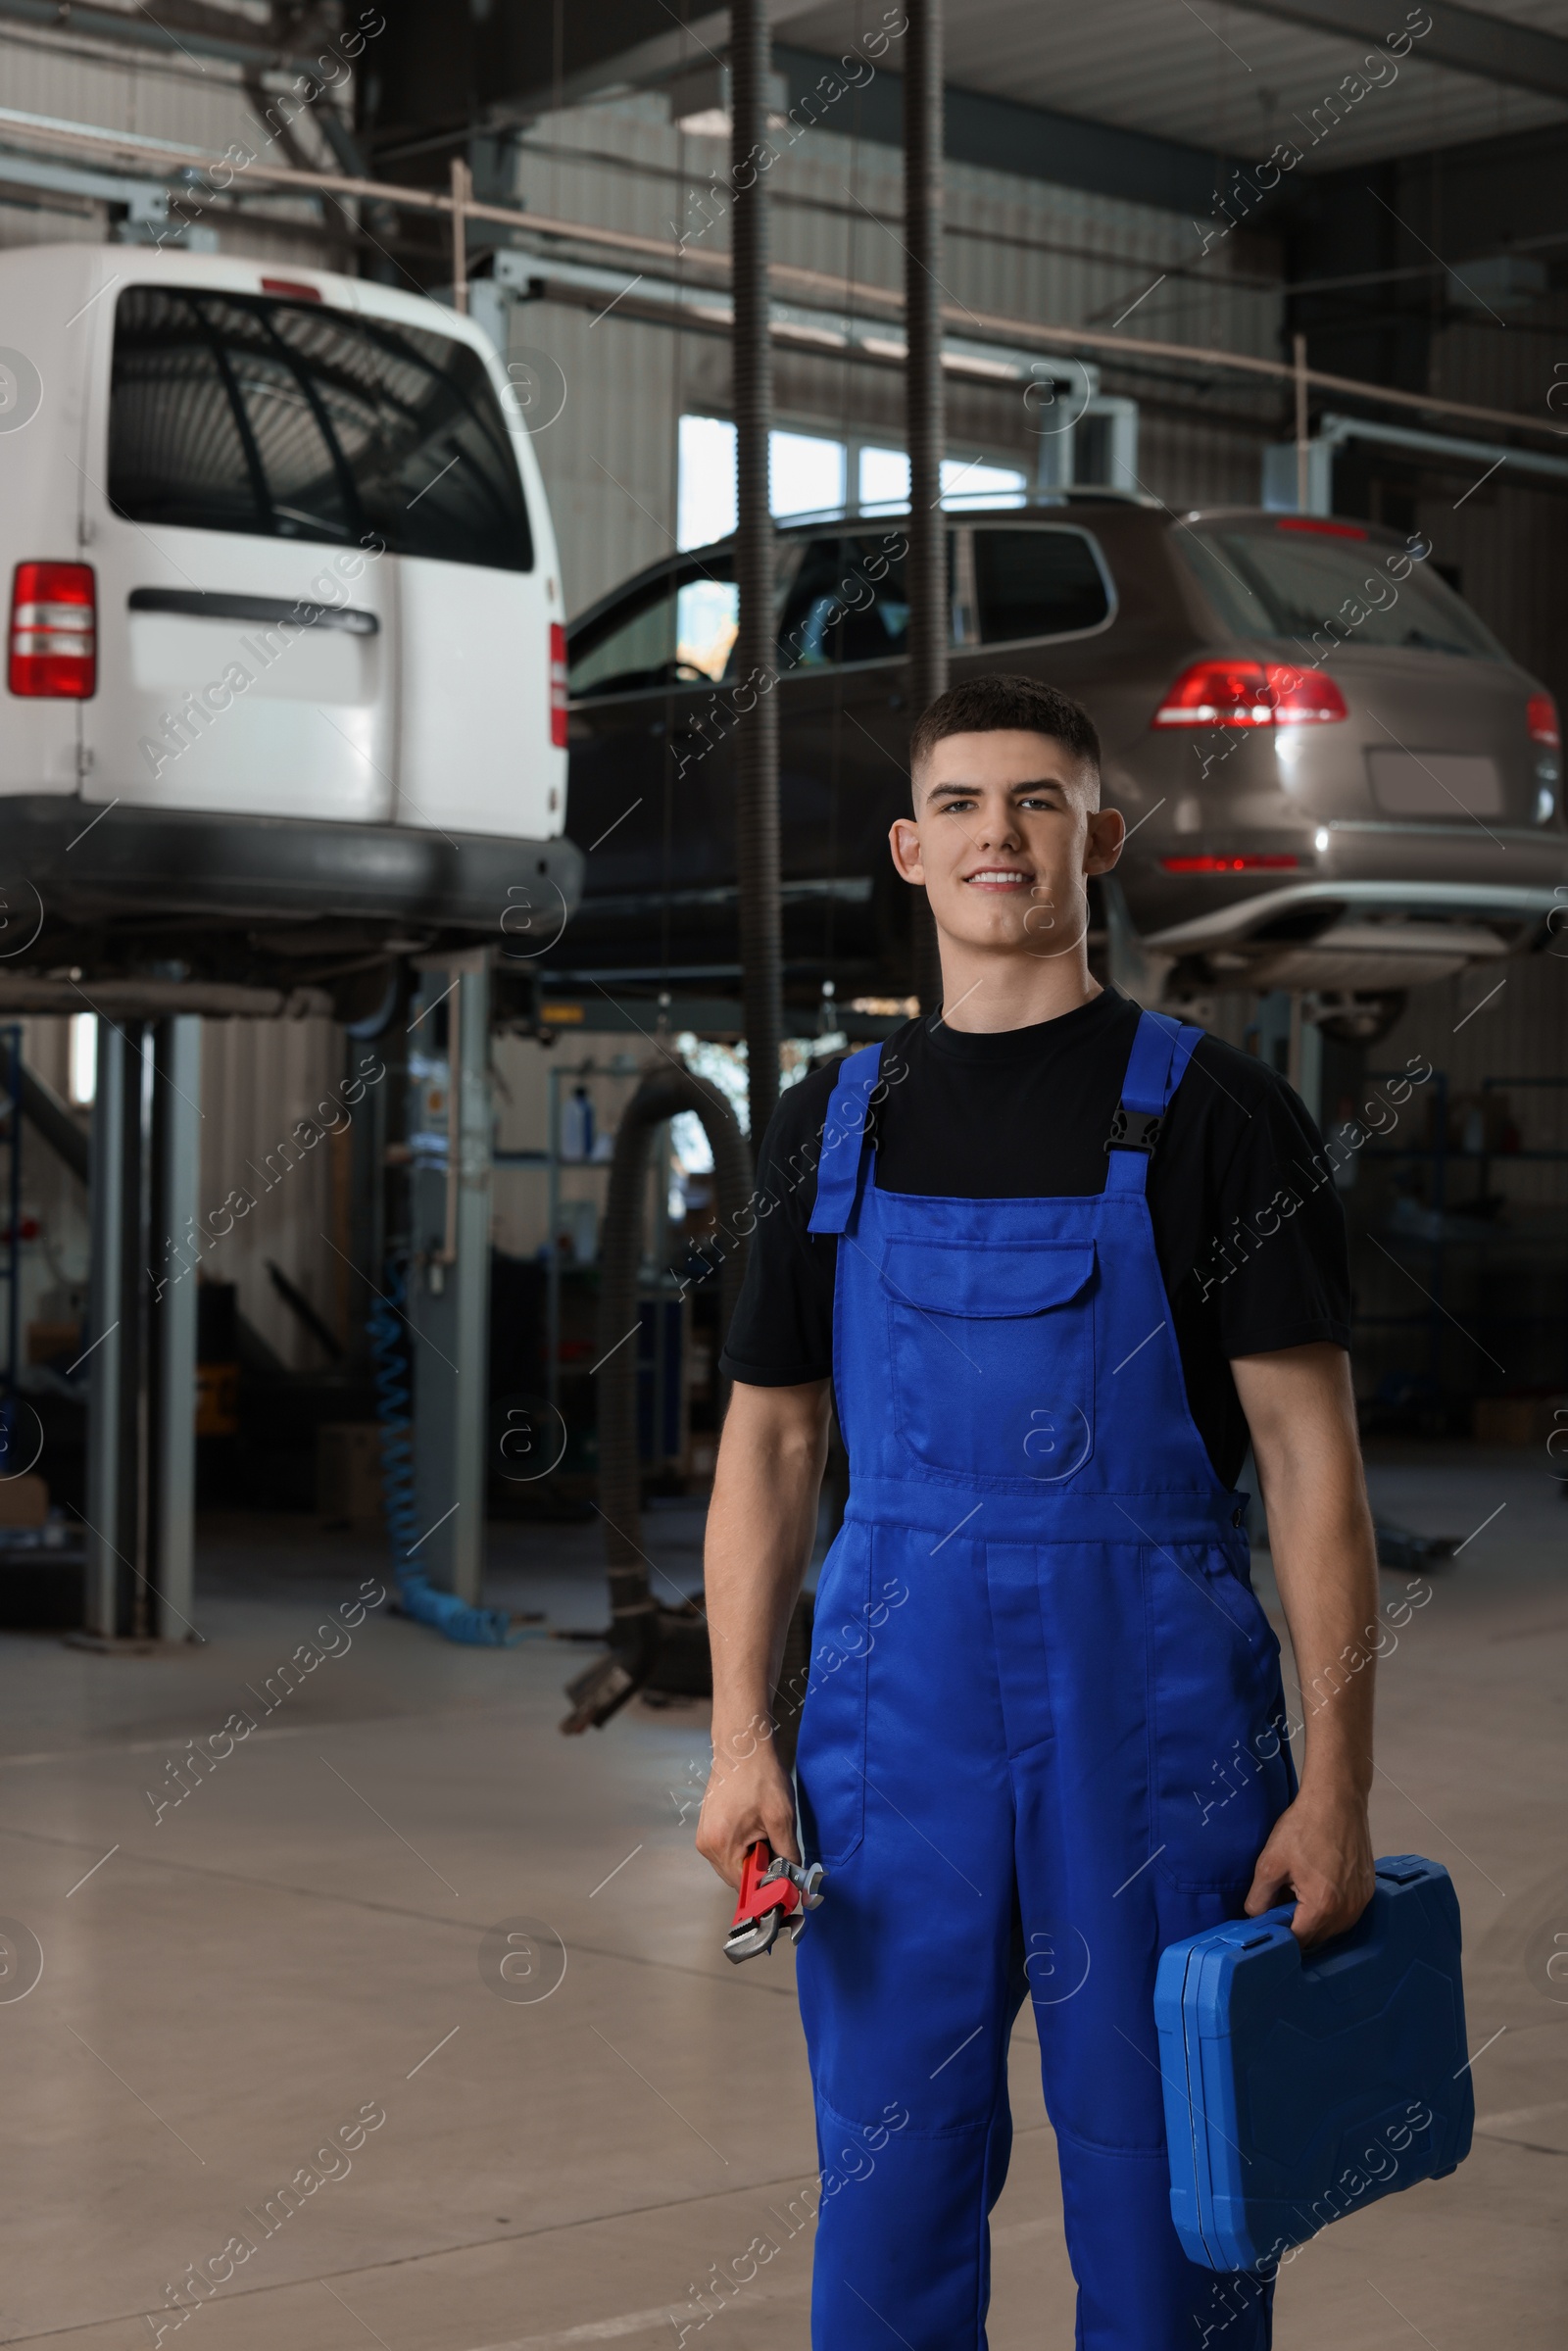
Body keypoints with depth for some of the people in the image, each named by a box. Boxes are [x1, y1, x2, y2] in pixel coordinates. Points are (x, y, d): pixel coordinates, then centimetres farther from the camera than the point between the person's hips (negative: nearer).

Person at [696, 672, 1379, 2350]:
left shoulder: (1211, 1112, -2)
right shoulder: (831, 1126, 8)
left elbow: (1312, 1457, -5)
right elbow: (769, 1444, 10)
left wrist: (1337, 1784, -11)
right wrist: (739, 1742, 0)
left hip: (1157, 1718, -2)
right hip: (893, 1709, 3)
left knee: (1164, 2197, 7)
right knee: (888, 2182, 9)